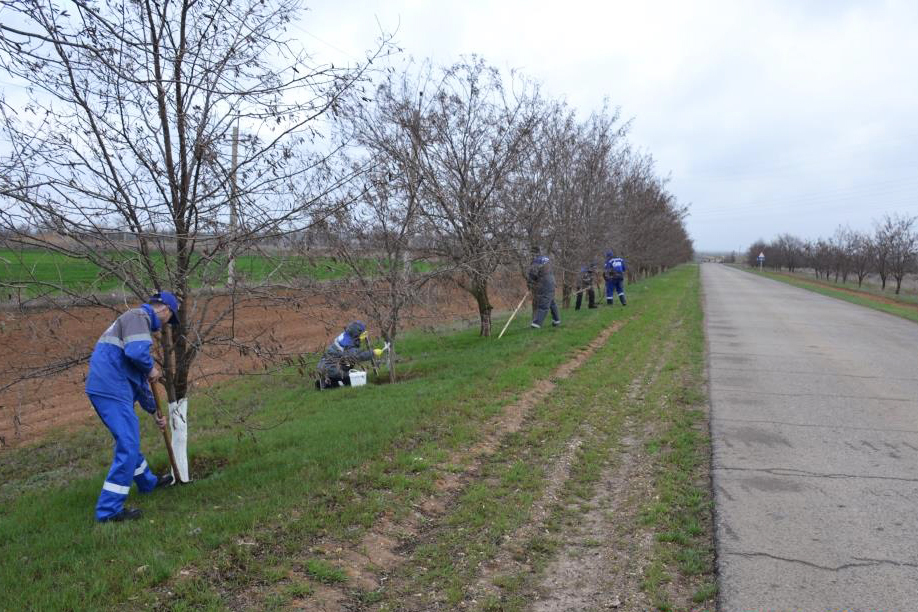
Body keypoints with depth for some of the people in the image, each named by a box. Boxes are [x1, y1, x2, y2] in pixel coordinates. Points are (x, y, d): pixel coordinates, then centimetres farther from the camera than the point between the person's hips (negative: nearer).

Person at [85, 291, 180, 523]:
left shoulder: (139, 321, 25)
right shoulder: (139, 316, -5)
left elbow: (138, 378, 30)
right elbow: (136, 352, -26)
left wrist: (154, 411, 32)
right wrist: (151, 369, -4)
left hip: (104, 388, 11)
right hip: (112, 389, -11)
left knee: (129, 439, 25)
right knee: (128, 446, -7)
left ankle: (147, 482, 44)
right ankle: (109, 509, -2)